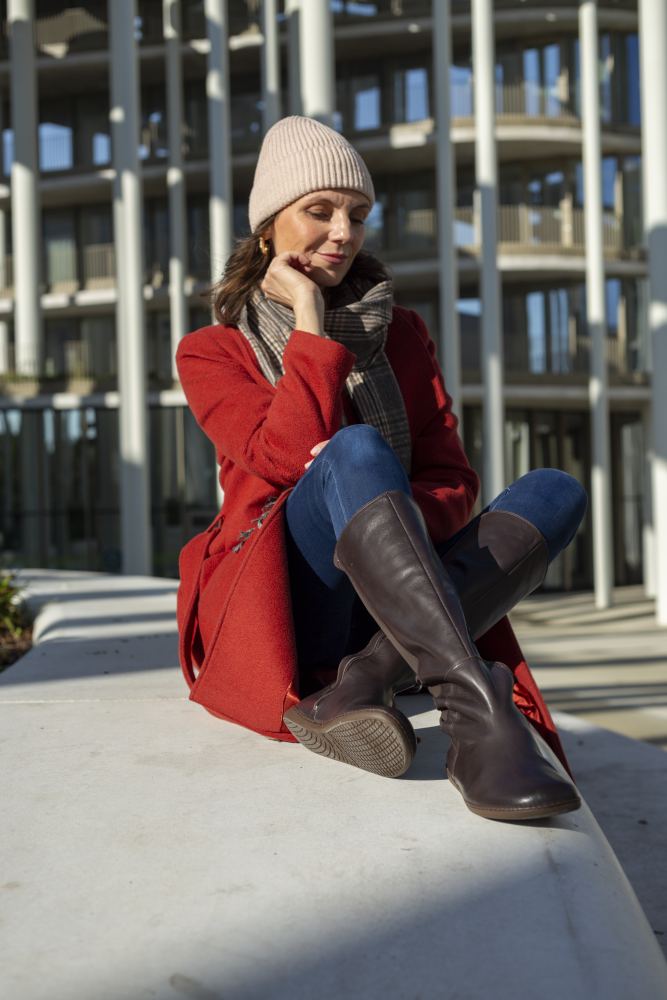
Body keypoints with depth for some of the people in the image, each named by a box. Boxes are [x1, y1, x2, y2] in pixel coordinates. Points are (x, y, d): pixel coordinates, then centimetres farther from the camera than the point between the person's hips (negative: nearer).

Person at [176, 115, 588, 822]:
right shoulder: (211, 353, 7)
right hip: (277, 606, -3)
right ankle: (477, 712, -46)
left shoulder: (402, 336, 16)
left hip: (388, 604, 4)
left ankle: (362, 681, -36)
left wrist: (399, 520, -15)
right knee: (357, 451, -32)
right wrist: (309, 317, -8)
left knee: (556, 492, -19)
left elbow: (454, 480, 7)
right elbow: (288, 461, -13)